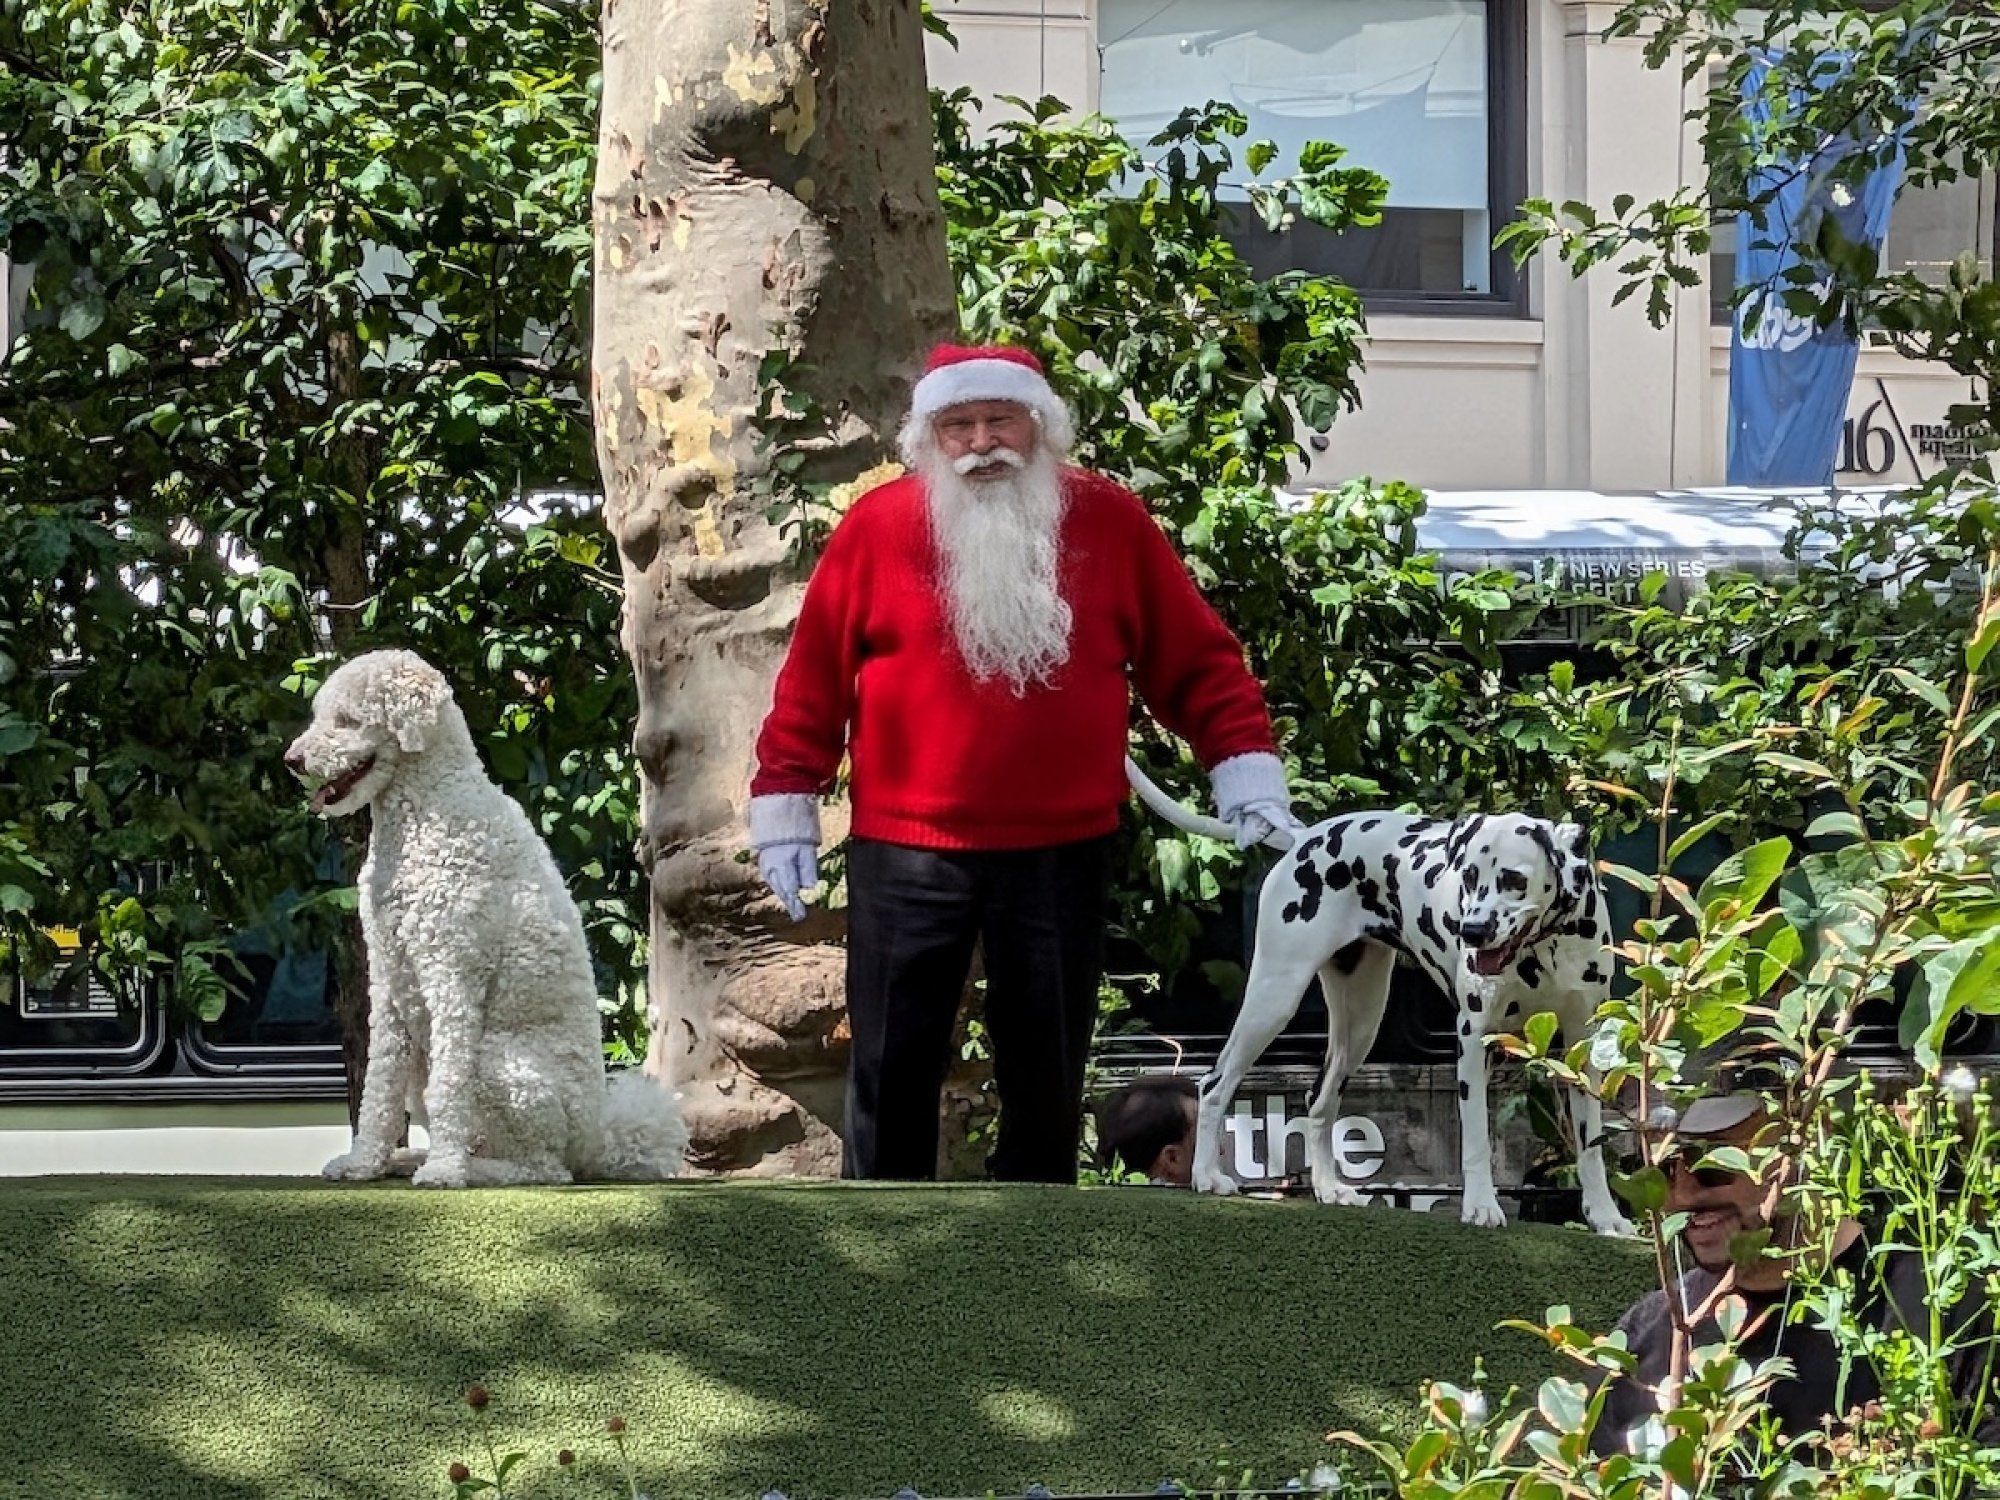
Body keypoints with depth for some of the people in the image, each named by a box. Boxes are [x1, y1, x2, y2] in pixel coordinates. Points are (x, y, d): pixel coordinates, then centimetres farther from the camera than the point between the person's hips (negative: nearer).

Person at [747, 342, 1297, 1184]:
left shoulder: (1110, 523, 3)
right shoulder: (878, 527, -1)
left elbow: (1196, 663, 6)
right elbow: (813, 676, 2)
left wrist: (1244, 766, -3)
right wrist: (785, 806, 1)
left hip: (1062, 853, 1)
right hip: (905, 853, -1)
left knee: (1046, 1069, 9)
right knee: (893, 1066, 3)